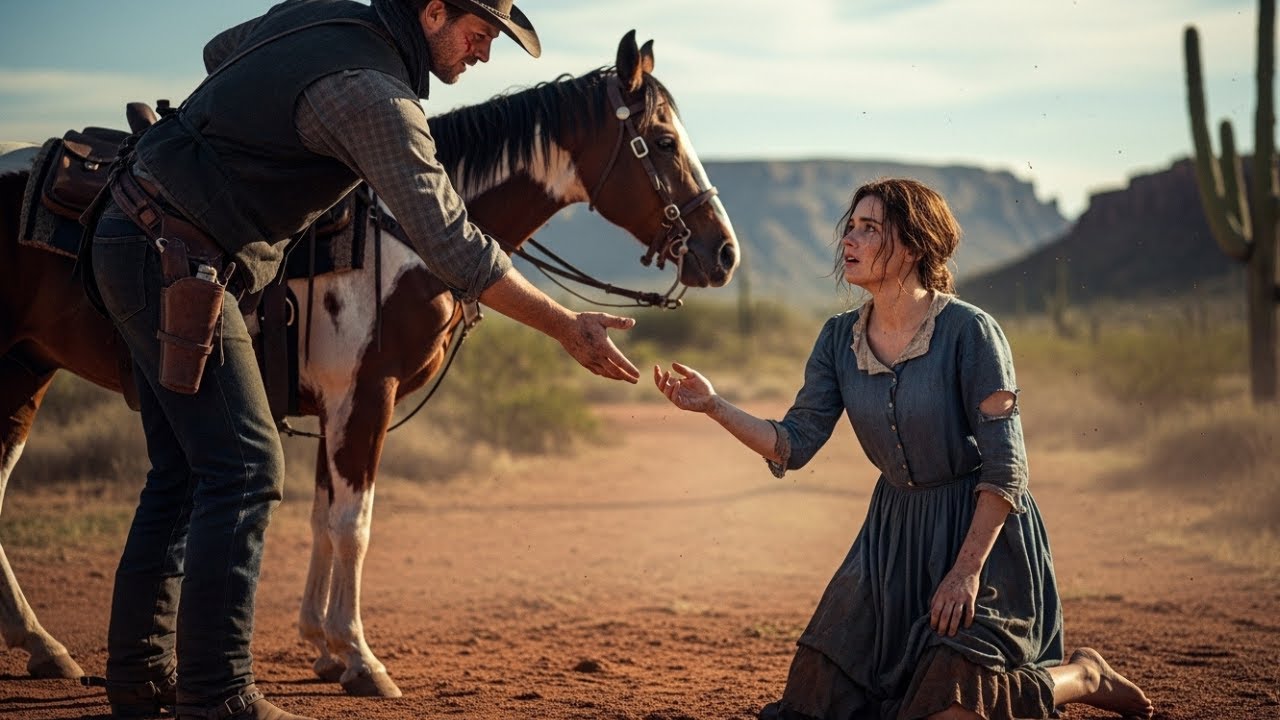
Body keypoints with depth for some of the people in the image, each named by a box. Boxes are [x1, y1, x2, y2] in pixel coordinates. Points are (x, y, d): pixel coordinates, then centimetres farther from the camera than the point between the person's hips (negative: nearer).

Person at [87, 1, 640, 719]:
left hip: (140, 243, 10)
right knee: (244, 466, -10)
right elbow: (451, 245, -25)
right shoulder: (375, 95, -21)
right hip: (173, 261, -10)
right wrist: (568, 328, -21)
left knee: (185, 468, 13)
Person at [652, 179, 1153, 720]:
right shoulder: (839, 339, -1)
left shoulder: (970, 331, -19)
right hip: (894, 531, 6)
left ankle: (1082, 676, 13)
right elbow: (794, 445, -5)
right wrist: (713, 406, -18)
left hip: (982, 527, -6)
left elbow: (1005, 466, -17)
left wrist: (968, 569, -20)